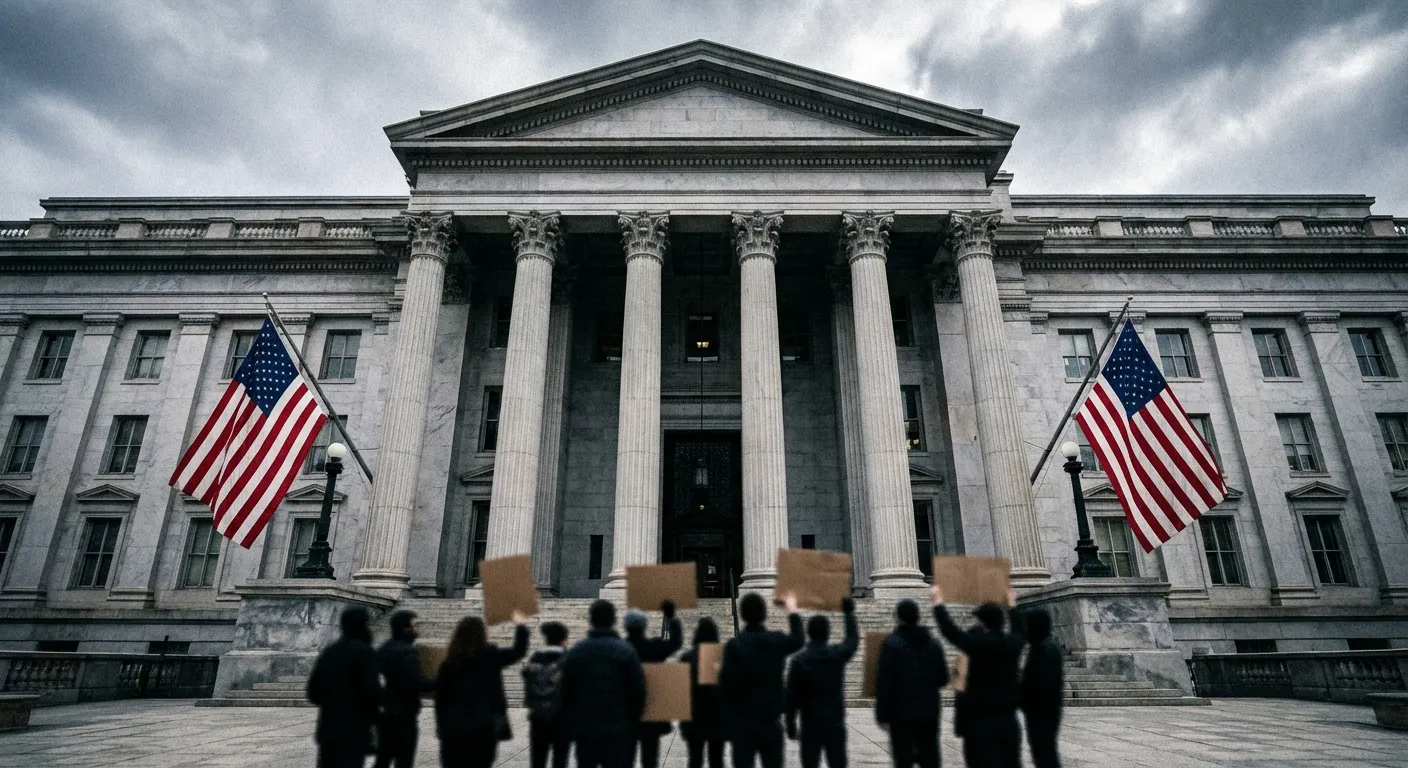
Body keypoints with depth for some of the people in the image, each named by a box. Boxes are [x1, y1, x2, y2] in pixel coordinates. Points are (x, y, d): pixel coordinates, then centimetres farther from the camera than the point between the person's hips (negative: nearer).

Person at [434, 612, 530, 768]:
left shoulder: (449, 662, 2)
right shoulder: (490, 657, -6)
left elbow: (440, 697, 5)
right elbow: (518, 651, 5)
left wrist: (442, 726, 14)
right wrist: (520, 626, 19)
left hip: (453, 727, 3)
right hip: (483, 726, -3)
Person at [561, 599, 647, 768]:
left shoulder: (575, 652, -1)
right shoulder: (626, 651, -9)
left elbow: (565, 691, 4)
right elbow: (638, 691, -8)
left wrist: (571, 723, 14)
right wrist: (633, 721, 6)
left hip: (584, 729, 2)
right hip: (618, 729, -2)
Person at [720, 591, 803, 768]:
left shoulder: (734, 645, -13)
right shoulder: (776, 641, -3)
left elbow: (727, 682, -19)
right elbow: (798, 640, 19)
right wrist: (792, 609, 31)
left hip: (742, 721, -2)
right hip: (771, 720, 2)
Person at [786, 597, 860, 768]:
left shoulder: (799, 660, -9)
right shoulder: (838, 654, -5)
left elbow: (792, 696, -7)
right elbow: (853, 639, 16)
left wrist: (790, 723, 2)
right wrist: (849, 613, 26)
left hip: (811, 723, -2)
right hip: (835, 722, 2)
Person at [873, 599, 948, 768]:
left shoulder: (892, 644, -11)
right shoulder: (934, 644, 3)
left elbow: (884, 682, -13)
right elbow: (943, 679, 9)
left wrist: (882, 715, -7)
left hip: (902, 713, -4)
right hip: (929, 713, 5)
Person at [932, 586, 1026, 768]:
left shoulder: (978, 643, -14)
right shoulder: (1013, 643, 3)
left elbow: (950, 630, -7)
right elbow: (1021, 630, 25)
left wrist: (938, 602, 5)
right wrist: (1012, 605, 40)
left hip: (981, 719, -6)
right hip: (1008, 717, 6)